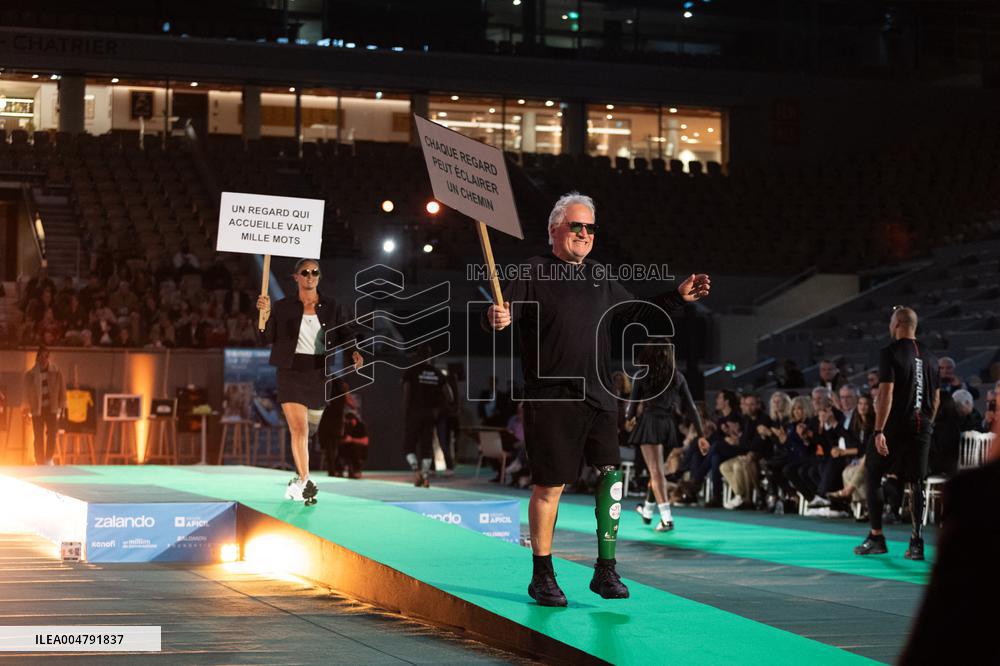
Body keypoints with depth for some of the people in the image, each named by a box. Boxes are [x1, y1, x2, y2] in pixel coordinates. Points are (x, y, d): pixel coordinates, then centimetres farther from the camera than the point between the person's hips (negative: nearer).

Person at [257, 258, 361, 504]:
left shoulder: (330, 307, 7)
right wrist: (265, 313, -14)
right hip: (291, 371, -2)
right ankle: (305, 483, -8)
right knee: (299, 429, -12)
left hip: (319, 372, 2)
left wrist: (353, 352, -11)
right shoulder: (283, 307, 2)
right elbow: (269, 338, 0)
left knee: (312, 428, 10)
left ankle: (300, 478, 29)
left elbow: (342, 336, 8)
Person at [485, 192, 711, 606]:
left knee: (611, 475, -1)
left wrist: (678, 298, 16)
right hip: (550, 401, -5)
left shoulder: (599, 278, 16)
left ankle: (605, 571, 10)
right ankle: (542, 576, 13)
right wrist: (497, 319, -37)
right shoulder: (535, 273, -2)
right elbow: (504, 312, -13)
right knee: (549, 486, -1)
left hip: (598, 399, 5)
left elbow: (635, 312, 26)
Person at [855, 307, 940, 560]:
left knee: (872, 475, 8)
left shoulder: (889, 353, -8)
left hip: (895, 425, -5)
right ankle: (916, 542, 2)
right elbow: (936, 398, 15)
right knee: (916, 483, 7)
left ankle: (876, 537, 6)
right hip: (922, 426, 6)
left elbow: (886, 392, -16)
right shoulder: (929, 358, 12)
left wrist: (879, 430, -17)